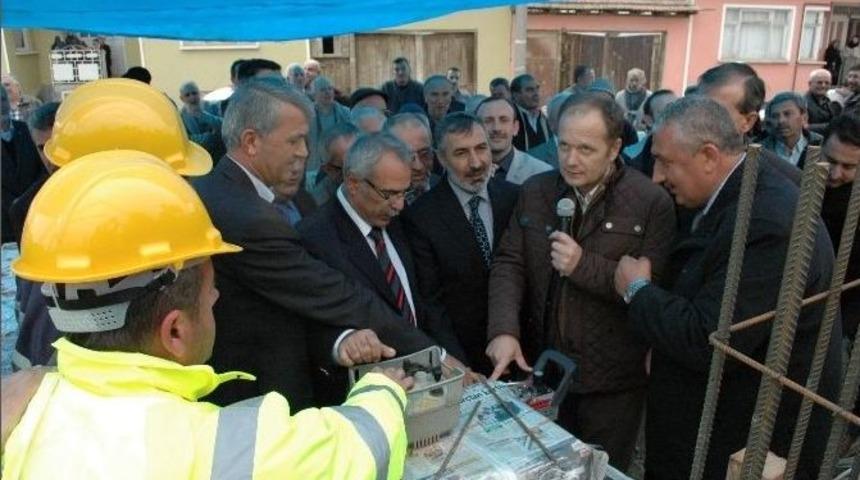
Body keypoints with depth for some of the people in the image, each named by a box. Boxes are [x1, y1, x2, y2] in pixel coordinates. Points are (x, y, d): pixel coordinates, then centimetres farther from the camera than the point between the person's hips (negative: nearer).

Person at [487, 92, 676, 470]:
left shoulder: (651, 202, -12)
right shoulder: (534, 192, 1)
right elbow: (509, 263, -4)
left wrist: (584, 266, -26)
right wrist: (504, 330, -19)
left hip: (611, 380, -3)